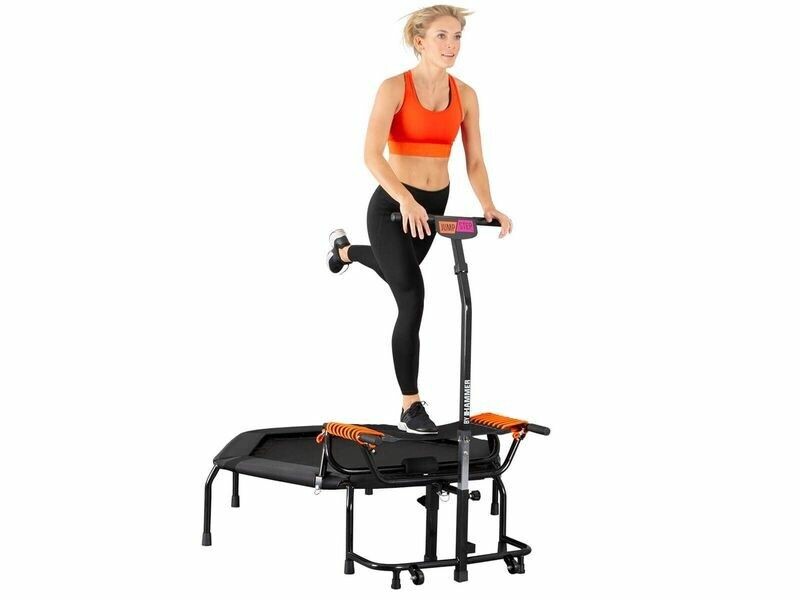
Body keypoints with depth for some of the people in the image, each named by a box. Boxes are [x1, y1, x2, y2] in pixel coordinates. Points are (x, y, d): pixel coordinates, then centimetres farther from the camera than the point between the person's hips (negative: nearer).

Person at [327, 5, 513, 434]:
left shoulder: (465, 95, -1)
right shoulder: (395, 88, -16)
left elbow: (474, 161, 1)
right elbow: (372, 155, -25)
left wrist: (488, 207, -15)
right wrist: (406, 200, -39)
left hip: (434, 205, 6)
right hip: (392, 205, -6)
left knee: (398, 273, 32)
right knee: (412, 301, -15)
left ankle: (345, 250, 68)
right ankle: (410, 408, -4)